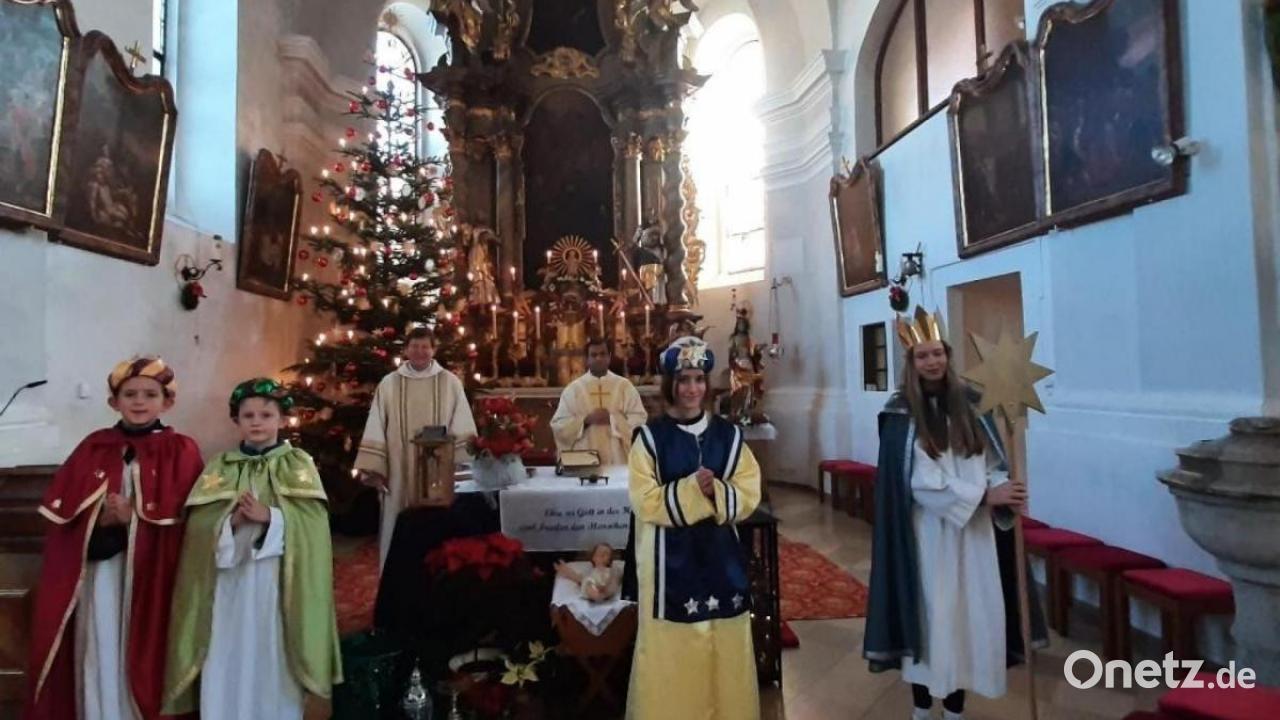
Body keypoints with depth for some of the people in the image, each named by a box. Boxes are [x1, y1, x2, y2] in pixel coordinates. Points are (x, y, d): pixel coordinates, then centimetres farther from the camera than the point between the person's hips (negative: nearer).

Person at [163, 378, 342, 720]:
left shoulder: (299, 465, 1)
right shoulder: (220, 467, 8)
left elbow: (313, 523, -8)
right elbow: (199, 526, 1)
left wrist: (271, 516, -20)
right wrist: (231, 521, -16)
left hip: (278, 581, -2)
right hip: (229, 583, 2)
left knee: (273, 664, 5)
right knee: (229, 663, 6)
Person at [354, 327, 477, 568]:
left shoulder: (450, 383, 2)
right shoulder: (389, 384, 4)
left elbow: (464, 430, -1)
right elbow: (375, 430, 3)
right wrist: (374, 469, -3)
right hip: (400, 475, 1)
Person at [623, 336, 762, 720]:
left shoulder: (728, 435, 3)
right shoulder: (650, 437, -6)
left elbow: (749, 495, 0)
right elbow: (645, 502, -10)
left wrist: (715, 492, -18)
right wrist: (691, 489, -22)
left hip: (720, 556, 3)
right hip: (670, 561, -3)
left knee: (724, 653, 13)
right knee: (672, 654, 6)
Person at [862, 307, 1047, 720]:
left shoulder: (969, 403, 5)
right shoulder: (901, 415, -9)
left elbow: (992, 462, 7)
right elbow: (919, 481, -14)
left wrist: (1005, 492, -14)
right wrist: (983, 495, -17)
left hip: (975, 529, 4)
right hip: (929, 532, -4)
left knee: (971, 614, 9)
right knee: (930, 614, 4)